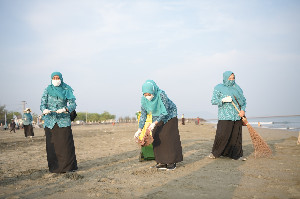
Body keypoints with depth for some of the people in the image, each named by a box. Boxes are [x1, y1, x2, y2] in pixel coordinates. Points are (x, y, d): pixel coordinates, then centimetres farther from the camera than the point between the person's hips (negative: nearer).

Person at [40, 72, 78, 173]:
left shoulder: (67, 90, 3)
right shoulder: (48, 90, 6)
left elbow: (73, 104, -4)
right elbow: (42, 104, 2)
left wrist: (65, 109, -24)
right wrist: (44, 110, -21)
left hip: (63, 120, -1)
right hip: (50, 121, 1)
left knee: (66, 144, -4)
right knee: (52, 145, 1)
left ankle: (69, 166, 7)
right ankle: (54, 167, 11)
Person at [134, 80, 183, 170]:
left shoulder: (161, 95, -33)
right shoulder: (144, 99, -17)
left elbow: (165, 112, -28)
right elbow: (143, 114, -9)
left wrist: (155, 123, -33)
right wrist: (140, 129, -15)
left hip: (169, 116, -5)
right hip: (157, 118, 5)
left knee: (170, 138, -6)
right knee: (157, 138, -1)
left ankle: (172, 162, 1)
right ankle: (162, 161, 7)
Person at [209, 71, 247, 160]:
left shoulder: (237, 88, 13)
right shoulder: (219, 88, 2)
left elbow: (243, 100, 14)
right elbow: (213, 101, -2)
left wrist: (243, 110, -3)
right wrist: (223, 100, -18)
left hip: (237, 116, 4)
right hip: (225, 116, -4)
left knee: (236, 136, 4)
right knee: (222, 135, -9)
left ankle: (236, 155, 15)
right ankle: (215, 153, 10)